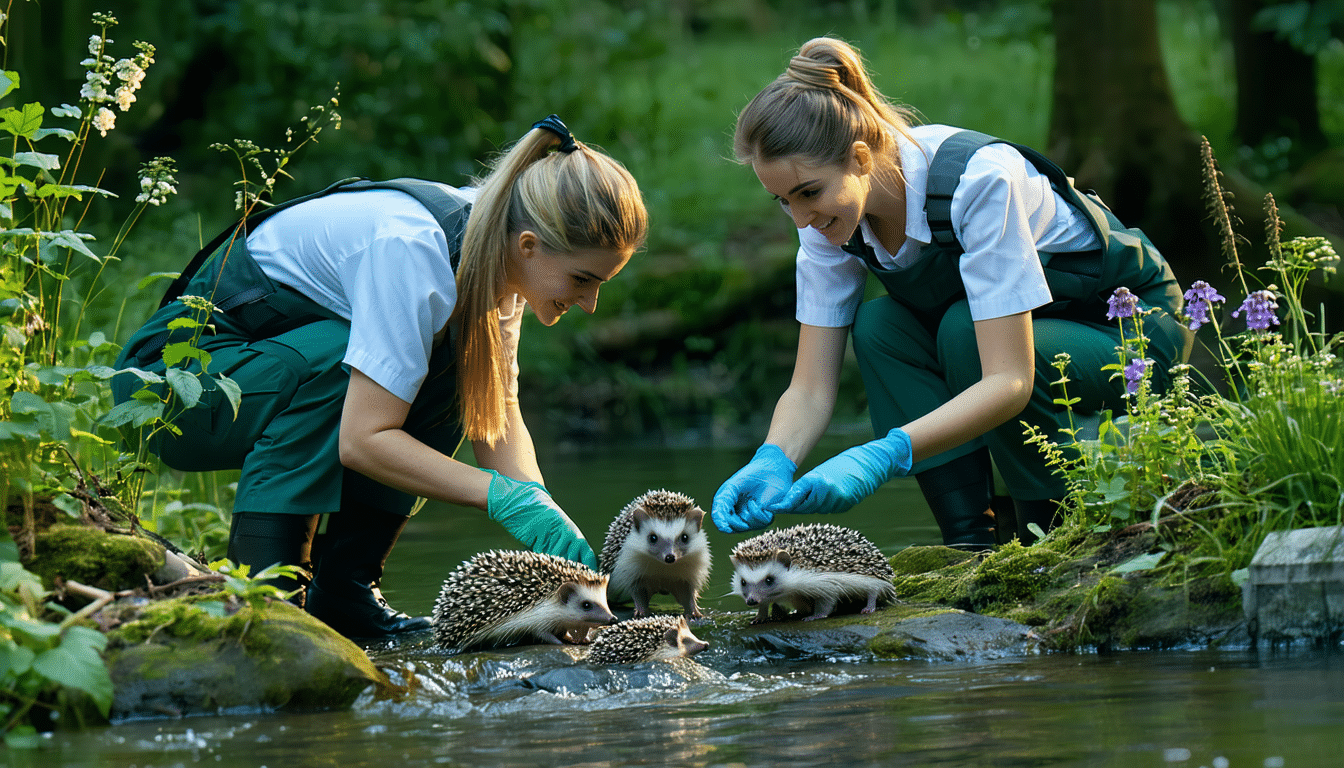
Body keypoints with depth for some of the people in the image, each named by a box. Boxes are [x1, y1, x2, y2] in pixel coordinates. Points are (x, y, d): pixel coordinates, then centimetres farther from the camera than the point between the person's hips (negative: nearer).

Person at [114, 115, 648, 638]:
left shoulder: (490, 256, -6)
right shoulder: (410, 252, -31)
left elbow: (499, 420, -2)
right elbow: (362, 440, -33)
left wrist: (544, 515, -18)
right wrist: (503, 496, -34)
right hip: (172, 372, -8)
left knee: (451, 372, -9)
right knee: (342, 357, -33)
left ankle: (343, 589, -5)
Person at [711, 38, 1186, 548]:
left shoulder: (979, 179, -35)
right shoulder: (829, 211, -15)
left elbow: (1009, 380, -40)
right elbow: (810, 387, -13)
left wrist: (881, 457, -50)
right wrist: (771, 463, -35)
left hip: (1132, 325, -6)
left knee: (966, 330, -32)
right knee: (879, 326, -21)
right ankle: (971, 543, -17)